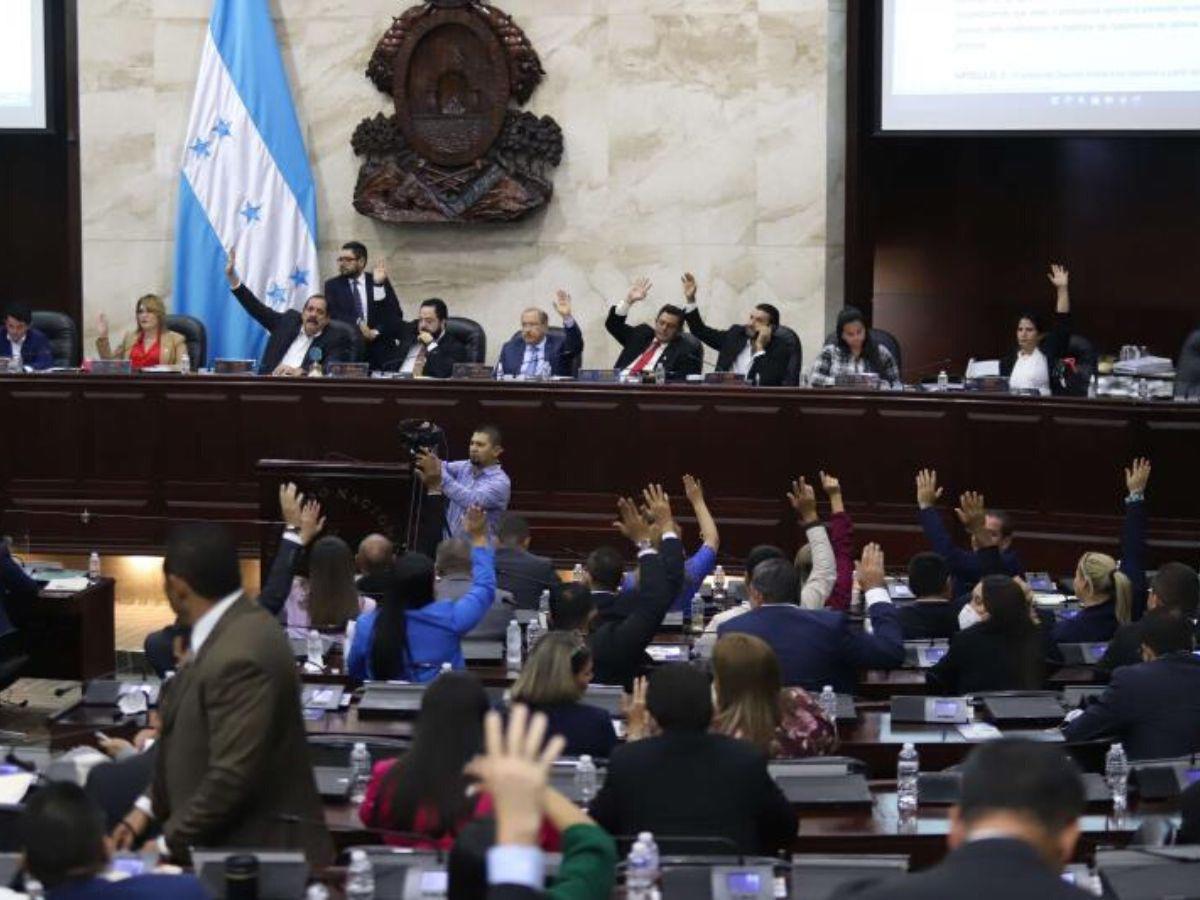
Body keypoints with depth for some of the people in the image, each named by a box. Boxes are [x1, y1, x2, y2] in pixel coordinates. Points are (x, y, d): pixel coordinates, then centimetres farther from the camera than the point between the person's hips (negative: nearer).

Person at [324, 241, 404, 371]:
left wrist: (376, 332, -13)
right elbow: (334, 315, -4)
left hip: (380, 352, 0)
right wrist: (358, 324, -18)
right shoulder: (332, 285, 10)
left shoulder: (381, 282, 8)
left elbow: (396, 316, 1)